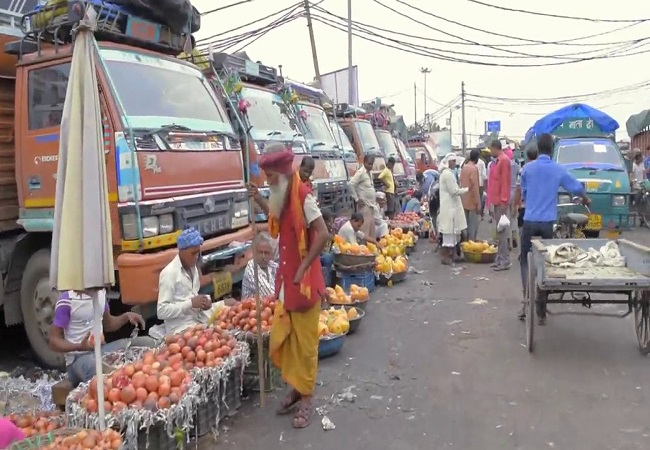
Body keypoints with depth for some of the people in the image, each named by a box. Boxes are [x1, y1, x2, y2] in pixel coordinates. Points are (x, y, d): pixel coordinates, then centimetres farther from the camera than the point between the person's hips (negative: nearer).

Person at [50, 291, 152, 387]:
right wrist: (79, 347, -28)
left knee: (147, 343, -11)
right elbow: (54, 341, -10)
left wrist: (126, 316, -1)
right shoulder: (66, 300, -14)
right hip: (78, 358, -7)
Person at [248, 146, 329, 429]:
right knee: (280, 339, 15)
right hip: (285, 281, 9)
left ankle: (306, 399, 19)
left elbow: (323, 234, -27)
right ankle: (295, 388, 34)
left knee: (304, 342, 4)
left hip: (304, 282, -8)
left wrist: (304, 268, -22)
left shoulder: (303, 196, -19)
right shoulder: (283, 197, 6)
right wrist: (259, 200, 12)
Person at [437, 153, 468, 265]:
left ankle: (451, 254, 20)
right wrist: (466, 189, -9)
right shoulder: (448, 173, -16)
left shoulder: (446, 172, 15)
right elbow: (454, 191, -18)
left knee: (452, 231, 13)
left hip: (450, 205, 10)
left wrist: (462, 189, 13)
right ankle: (446, 255, 0)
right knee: (450, 230, -5)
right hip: (450, 206, -10)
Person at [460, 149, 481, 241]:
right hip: (472, 202, -8)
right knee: (473, 226, -1)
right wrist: (478, 204, -16)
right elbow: (475, 187, -18)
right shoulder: (474, 168, -15)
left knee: (466, 224, 14)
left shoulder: (464, 167, 8)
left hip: (464, 201, 8)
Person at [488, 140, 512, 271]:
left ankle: (504, 261, -4)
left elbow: (505, 181, -17)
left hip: (501, 201, -9)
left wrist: (503, 201, -20)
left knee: (502, 231, -7)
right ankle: (500, 259, 17)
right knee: (499, 230, 11)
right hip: (497, 200, 9)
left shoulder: (504, 160, -12)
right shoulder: (498, 160, 16)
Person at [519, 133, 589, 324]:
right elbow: (577, 187, 14)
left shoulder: (527, 168, 1)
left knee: (525, 260, 10)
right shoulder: (558, 170, 3)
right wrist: (586, 199, 36)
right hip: (547, 222, 1)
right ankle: (541, 311, 9)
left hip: (530, 221, -1)